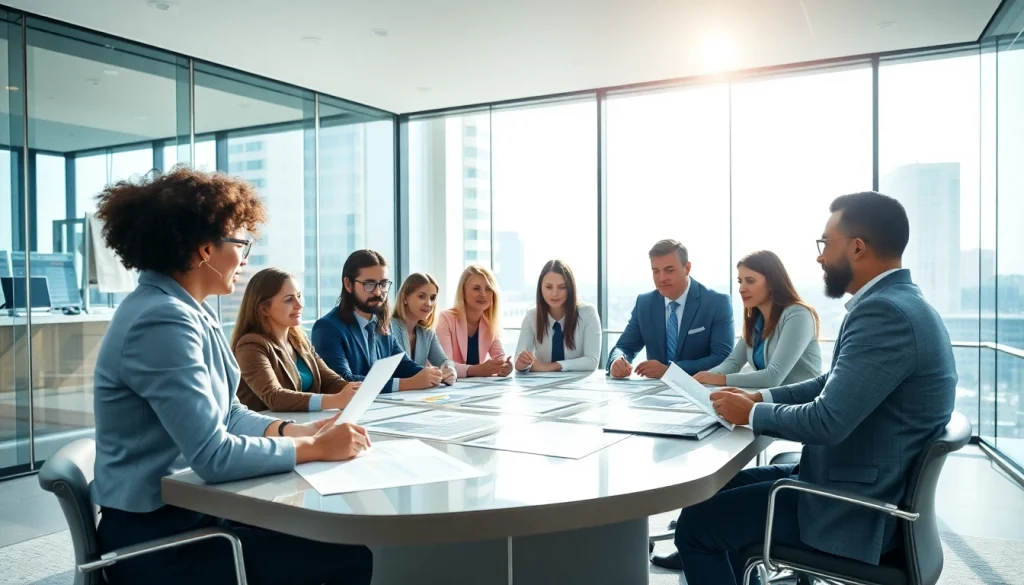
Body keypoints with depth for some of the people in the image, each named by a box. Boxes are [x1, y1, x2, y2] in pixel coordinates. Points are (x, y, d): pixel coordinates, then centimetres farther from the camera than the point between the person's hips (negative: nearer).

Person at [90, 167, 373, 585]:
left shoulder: (189, 311, 7)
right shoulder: (162, 321, -25)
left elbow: (226, 414, 11)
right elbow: (214, 455, -29)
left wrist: (299, 430, -3)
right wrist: (315, 448, -19)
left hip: (185, 509, 9)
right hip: (157, 541, -9)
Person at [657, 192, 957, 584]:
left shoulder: (885, 312, -25)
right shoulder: (896, 303, 8)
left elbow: (827, 422, -28)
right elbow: (830, 385, 15)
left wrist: (751, 414, -11)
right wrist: (759, 398, 4)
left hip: (856, 509, -10)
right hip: (856, 484, 10)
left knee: (696, 524, -5)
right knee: (720, 490, 18)